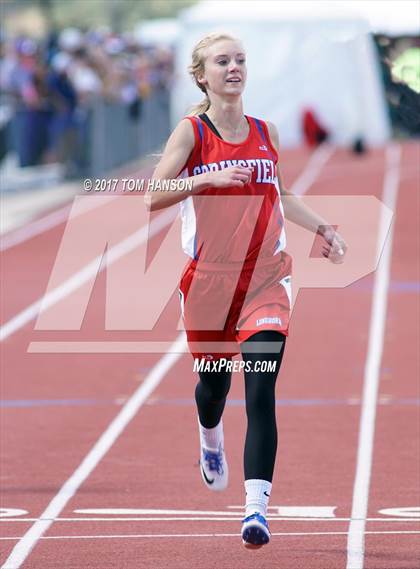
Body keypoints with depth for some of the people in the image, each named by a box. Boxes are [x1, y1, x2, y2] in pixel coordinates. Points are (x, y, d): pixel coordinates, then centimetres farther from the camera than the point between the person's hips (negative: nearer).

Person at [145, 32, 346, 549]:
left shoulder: (266, 133, 8)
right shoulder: (191, 132, -4)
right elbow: (153, 197, -14)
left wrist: (320, 227, 12)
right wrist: (206, 178, -28)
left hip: (266, 279, 1)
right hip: (209, 280, -1)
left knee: (261, 395, -14)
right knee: (214, 384, 16)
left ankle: (256, 507, -21)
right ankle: (211, 439, 53)